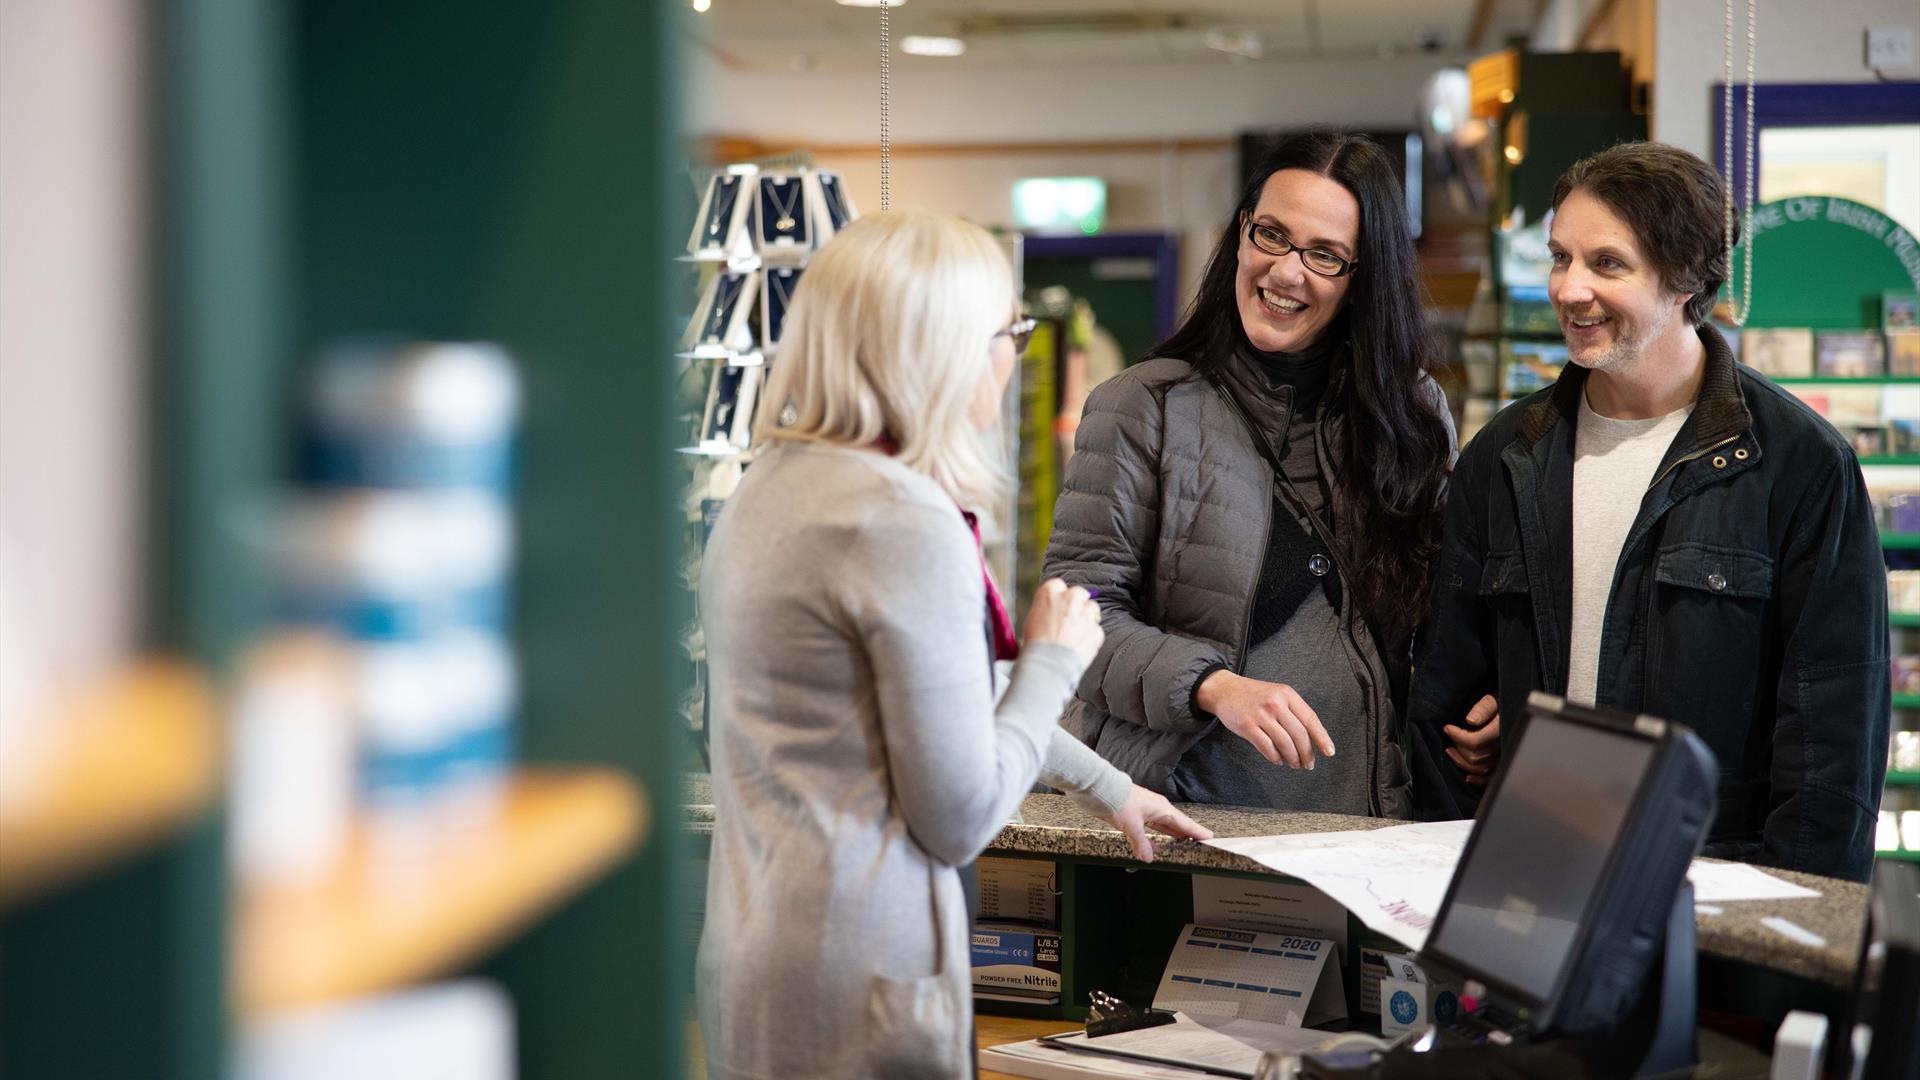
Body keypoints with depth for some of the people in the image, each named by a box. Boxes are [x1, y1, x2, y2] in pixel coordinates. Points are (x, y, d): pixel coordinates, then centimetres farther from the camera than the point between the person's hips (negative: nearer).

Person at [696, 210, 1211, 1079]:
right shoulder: (904, 525, -21)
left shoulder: (775, 483, 8)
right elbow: (960, 821, -16)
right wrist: (1055, 659, -2)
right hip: (853, 977, -9)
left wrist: (1105, 786, 29)